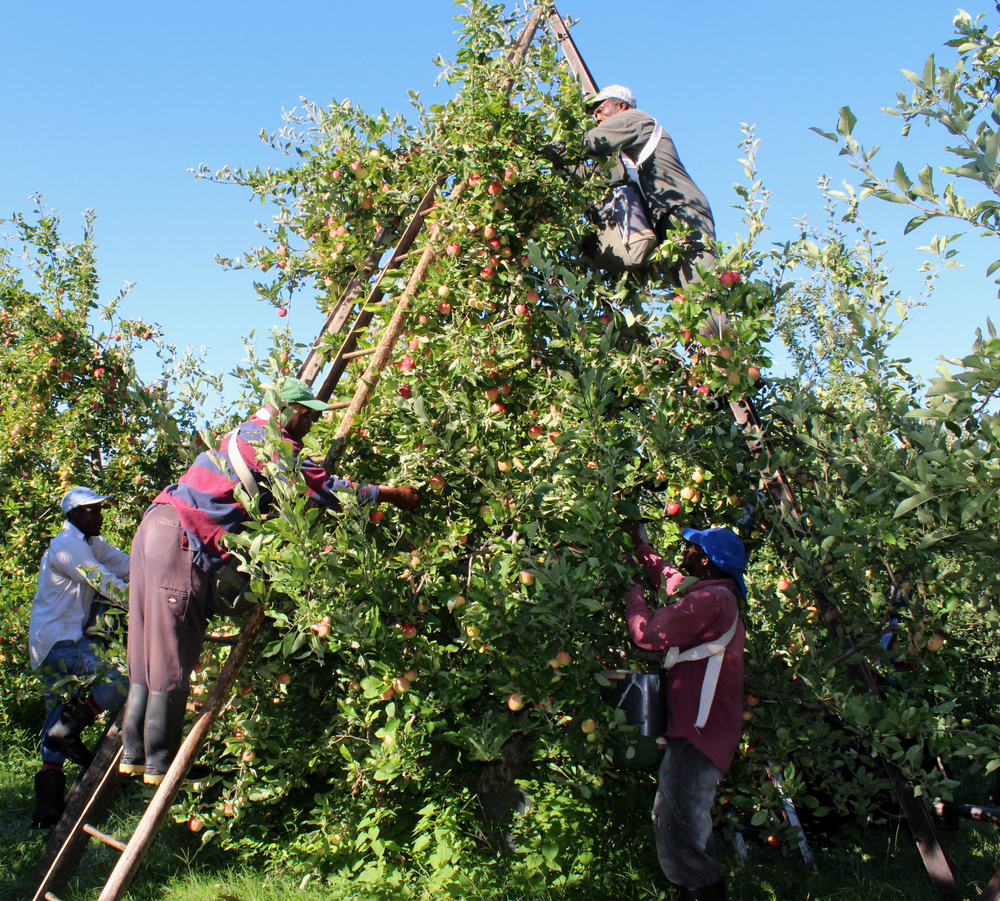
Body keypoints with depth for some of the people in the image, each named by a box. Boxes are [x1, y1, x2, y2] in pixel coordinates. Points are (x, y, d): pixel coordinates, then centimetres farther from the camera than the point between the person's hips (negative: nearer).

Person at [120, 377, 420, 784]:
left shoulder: (247, 434, 23)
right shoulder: (268, 438, -8)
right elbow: (322, 487, -10)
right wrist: (390, 495, -3)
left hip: (157, 528, 10)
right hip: (180, 540, -10)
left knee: (151, 650, 12)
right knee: (173, 655, -4)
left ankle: (135, 753, 18)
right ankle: (160, 762, 2)